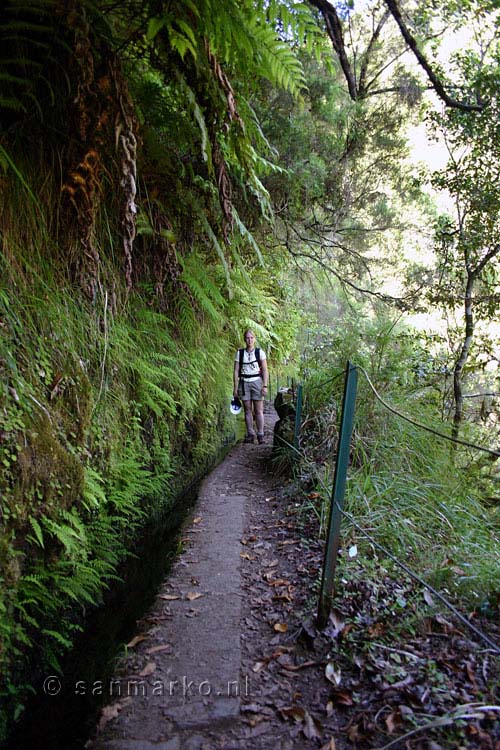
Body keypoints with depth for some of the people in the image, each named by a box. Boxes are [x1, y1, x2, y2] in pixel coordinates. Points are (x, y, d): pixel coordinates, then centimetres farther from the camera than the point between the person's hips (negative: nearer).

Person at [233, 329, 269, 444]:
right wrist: (235, 387, 0)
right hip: (244, 383, 2)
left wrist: (265, 386, -8)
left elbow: (265, 371, 0)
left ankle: (260, 434, 3)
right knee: (247, 410, 4)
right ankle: (250, 434, 10)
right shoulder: (239, 353, 5)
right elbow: (236, 371, 5)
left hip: (257, 382, -1)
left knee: (258, 410, -3)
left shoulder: (260, 352, 2)